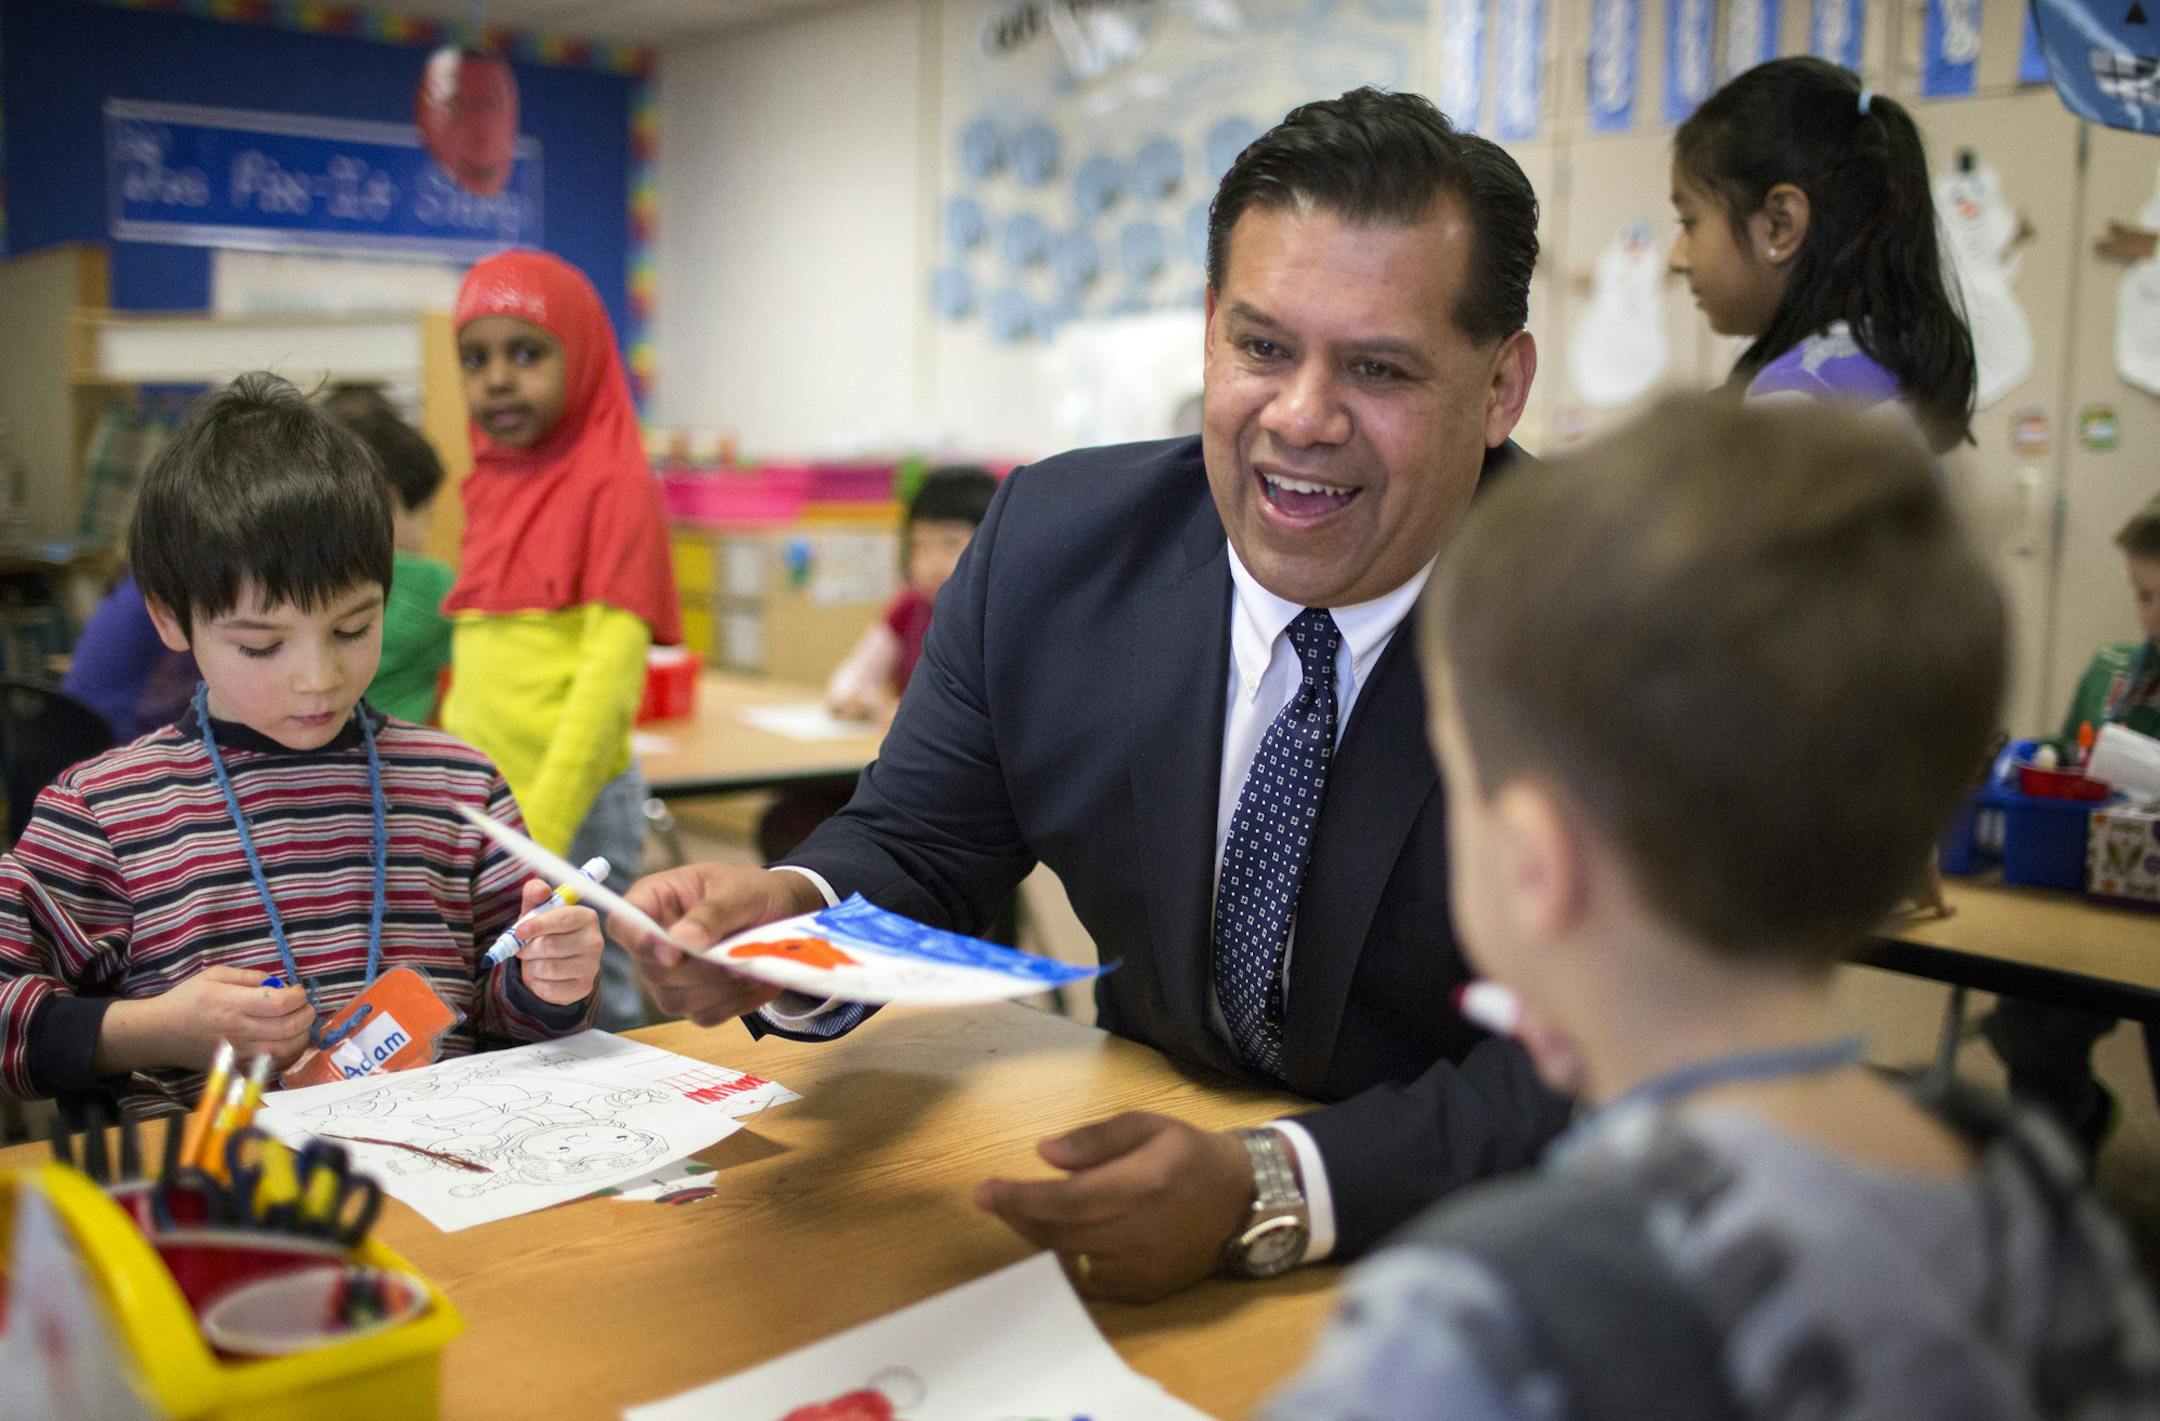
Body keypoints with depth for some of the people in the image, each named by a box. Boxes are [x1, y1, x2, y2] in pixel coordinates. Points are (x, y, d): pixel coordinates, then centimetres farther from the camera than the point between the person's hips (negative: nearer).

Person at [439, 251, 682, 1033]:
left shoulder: (615, 485, -9)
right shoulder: (493, 482, 11)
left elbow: (611, 668, -14)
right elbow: (475, 660, 15)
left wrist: (540, 831, -18)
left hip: (571, 809, -7)